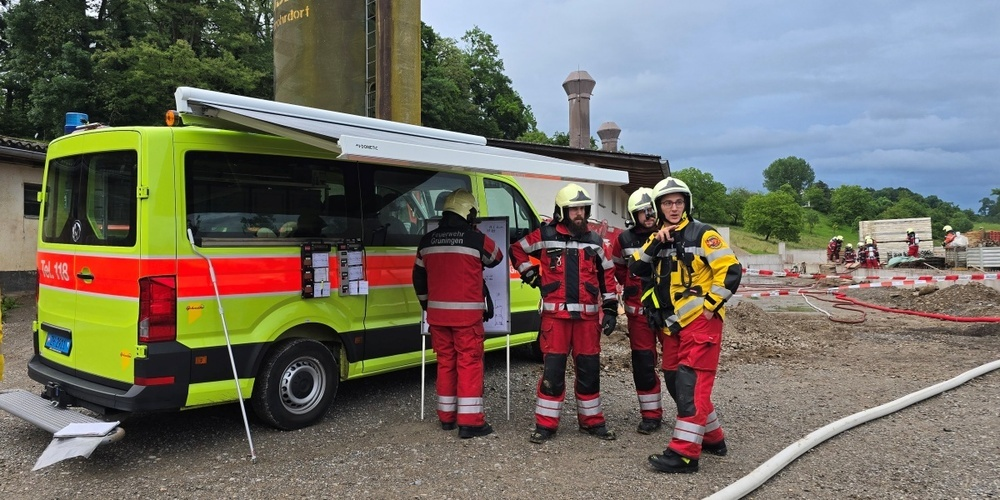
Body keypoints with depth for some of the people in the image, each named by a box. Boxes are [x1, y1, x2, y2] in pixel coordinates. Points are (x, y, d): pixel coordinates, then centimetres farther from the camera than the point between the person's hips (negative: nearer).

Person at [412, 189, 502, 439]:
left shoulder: (427, 241, 7)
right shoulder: (477, 239, -9)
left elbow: (418, 277, 16)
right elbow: (496, 258, 11)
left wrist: (427, 305, 29)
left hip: (437, 314, 5)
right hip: (467, 314, -5)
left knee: (445, 363, 15)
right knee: (469, 364, 0)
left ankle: (446, 416, 24)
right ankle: (470, 421, 1)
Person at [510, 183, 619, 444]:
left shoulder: (594, 240, 9)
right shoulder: (545, 235, 0)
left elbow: (607, 275, 13)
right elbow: (517, 250, 12)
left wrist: (610, 309, 8)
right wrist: (531, 276, 4)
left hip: (587, 315, 3)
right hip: (555, 314, -3)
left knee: (589, 369, 9)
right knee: (552, 370, -2)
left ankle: (592, 420, 24)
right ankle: (545, 423, 9)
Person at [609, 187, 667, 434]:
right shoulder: (624, 240, 2)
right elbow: (617, 267, 18)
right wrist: (632, 286, 10)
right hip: (639, 310, 2)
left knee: (676, 361, -2)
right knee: (643, 363, 6)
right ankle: (651, 414, 18)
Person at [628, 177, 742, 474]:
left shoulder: (701, 234, -7)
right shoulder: (658, 238, 14)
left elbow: (731, 270, -12)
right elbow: (636, 268, 4)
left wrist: (711, 305, -14)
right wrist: (655, 244, -9)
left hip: (702, 321, -8)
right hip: (675, 325, 8)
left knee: (691, 384, -10)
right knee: (680, 382, 14)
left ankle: (685, 452, -8)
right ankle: (713, 438, 30)